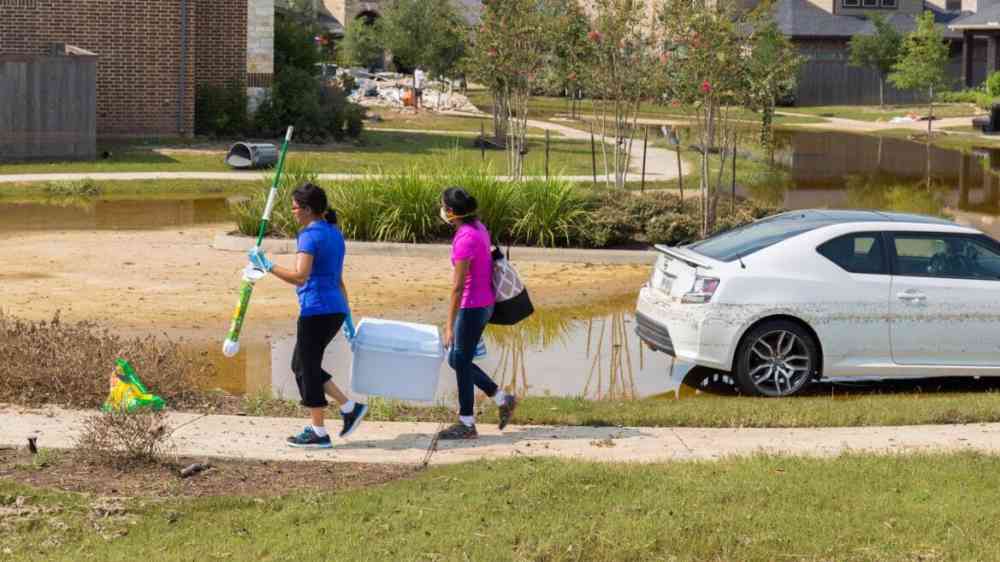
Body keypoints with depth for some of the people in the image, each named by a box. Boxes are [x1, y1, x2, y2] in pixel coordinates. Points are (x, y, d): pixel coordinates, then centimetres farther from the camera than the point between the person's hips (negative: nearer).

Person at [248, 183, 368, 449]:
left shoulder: (311, 235, -13)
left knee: (306, 367, 3)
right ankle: (350, 407, 16)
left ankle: (318, 433, 9)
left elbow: (299, 276, -25)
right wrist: (347, 317, 23)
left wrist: (267, 266, -19)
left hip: (317, 310, -9)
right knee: (302, 364, 19)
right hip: (336, 310, 9)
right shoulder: (334, 233, 15)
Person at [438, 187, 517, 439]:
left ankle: (467, 424, 12)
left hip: (472, 307, -9)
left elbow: (458, 286, -22)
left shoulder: (465, 240, -22)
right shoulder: (478, 228, 6)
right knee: (456, 360, 17)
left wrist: (450, 326, -18)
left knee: (461, 363, 3)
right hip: (483, 304, 9)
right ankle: (503, 399, 21)